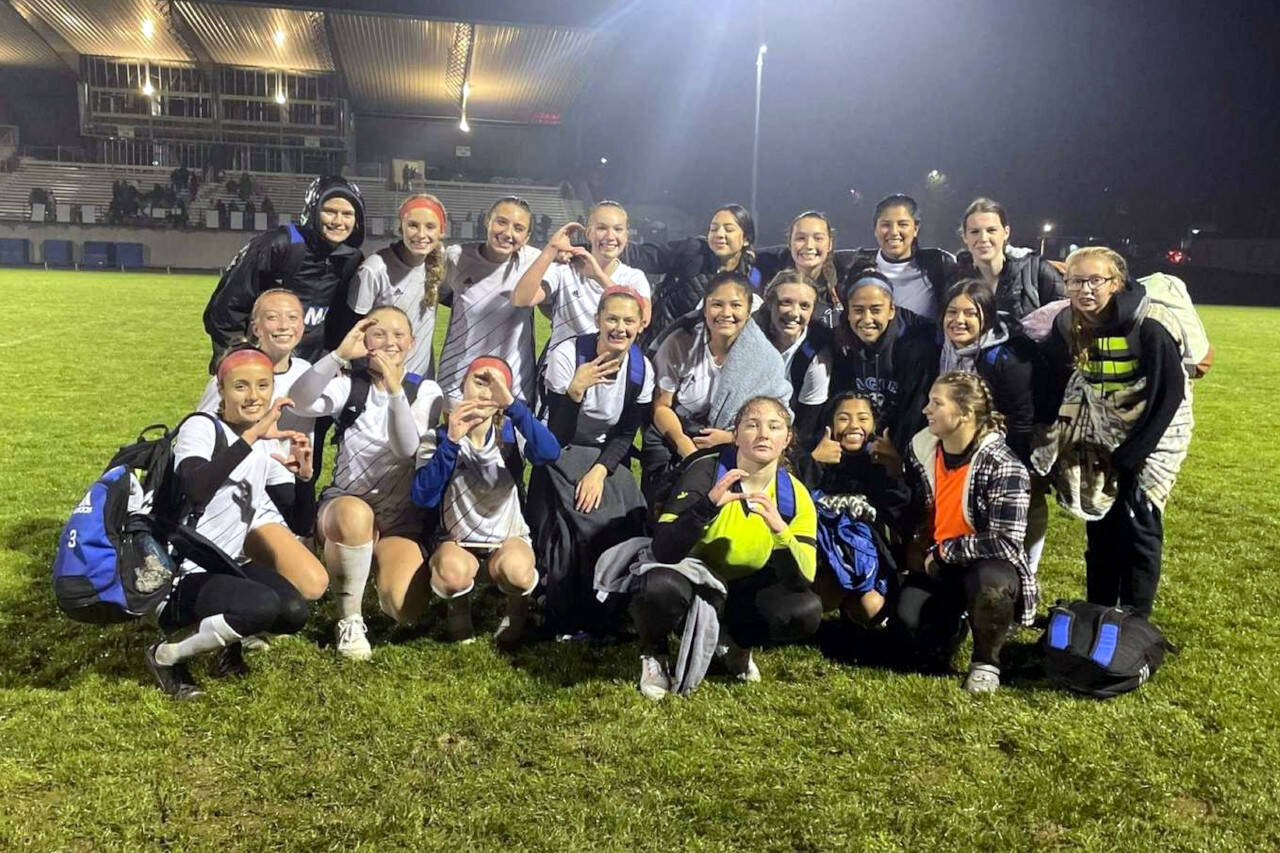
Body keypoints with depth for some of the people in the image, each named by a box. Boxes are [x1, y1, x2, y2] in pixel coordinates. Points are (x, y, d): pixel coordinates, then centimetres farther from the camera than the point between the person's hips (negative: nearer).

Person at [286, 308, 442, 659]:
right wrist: (340, 354, -29)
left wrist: (395, 390, -26)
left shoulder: (426, 391, 1)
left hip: (401, 517, 1)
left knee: (404, 607, -24)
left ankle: (376, 560, 12)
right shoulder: (351, 384, 1)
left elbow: (408, 451, -17)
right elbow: (301, 402, -20)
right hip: (345, 502, 0)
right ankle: (349, 618, -17)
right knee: (355, 513, -40)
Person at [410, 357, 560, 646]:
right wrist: (451, 442, -29)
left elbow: (549, 454, -29)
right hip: (457, 541, 0)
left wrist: (512, 404, -37)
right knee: (453, 572, -35)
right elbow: (423, 498, -21)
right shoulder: (441, 436, -7)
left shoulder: (511, 434, -6)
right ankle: (458, 608, 3)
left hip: (508, 538, 0)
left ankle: (517, 609, 3)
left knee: (515, 569, -35)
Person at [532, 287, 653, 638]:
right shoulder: (566, 356, -19)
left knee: (623, 524, -19)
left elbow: (626, 434, 0)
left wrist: (600, 470, -17)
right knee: (570, 530, -23)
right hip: (562, 456, -3)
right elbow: (558, 438, -21)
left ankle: (608, 616, 2)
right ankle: (566, 622, -3)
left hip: (609, 459, 3)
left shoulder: (642, 368, -7)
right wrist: (575, 391, -38)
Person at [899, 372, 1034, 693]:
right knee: (909, 615, -23)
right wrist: (926, 553, 6)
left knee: (988, 583, -39)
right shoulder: (921, 450, -2)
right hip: (938, 565, 5)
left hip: (991, 567, -4)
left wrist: (944, 550, -19)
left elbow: (1005, 543, -27)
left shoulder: (1003, 467, -21)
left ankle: (985, 662, -9)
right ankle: (951, 626, 16)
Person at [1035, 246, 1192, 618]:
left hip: (1152, 432, -5)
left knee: (1137, 522, -7)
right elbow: (1055, 382, 3)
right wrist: (1047, 435, -4)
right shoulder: (1067, 325, -8)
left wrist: (1129, 454, -19)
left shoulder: (1150, 326, -23)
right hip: (1102, 436, 5)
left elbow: (1170, 393, -20)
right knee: (1099, 522, 7)